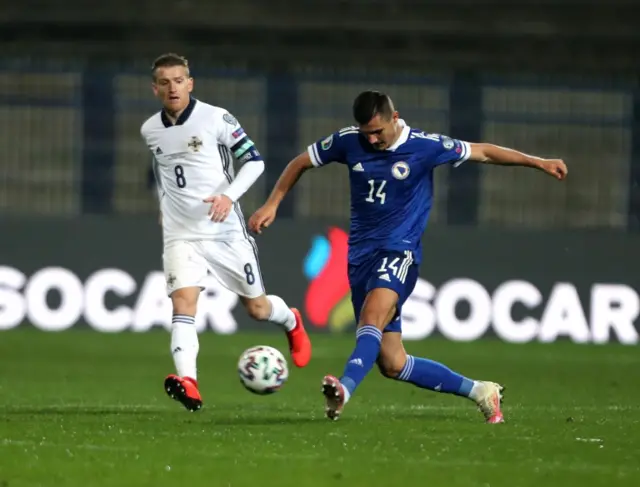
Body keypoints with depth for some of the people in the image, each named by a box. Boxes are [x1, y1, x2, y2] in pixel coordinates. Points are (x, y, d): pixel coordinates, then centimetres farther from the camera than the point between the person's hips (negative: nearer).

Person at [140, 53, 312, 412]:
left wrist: (229, 196, -21)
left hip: (225, 231, -2)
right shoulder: (150, 131, 5)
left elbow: (254, 161, -7)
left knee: (257, 308, 10)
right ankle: (188, 383, -38)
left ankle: (292, 322, 47)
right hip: (181, 235, 2)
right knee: (183, 301, -22)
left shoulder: (216, 118, -9)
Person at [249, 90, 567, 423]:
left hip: (399, 250, -4)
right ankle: (478, 391, 16)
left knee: (374, 312, -36)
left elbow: (484, 153, 3)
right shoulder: (348, 141, 0)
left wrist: (538, 162, 0)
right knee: (393, 364, 1)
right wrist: (272, 205, 8)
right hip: (360, 254, 4)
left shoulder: (425, 146, -7)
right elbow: (300, 163, 15)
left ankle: (345, 389, -56)